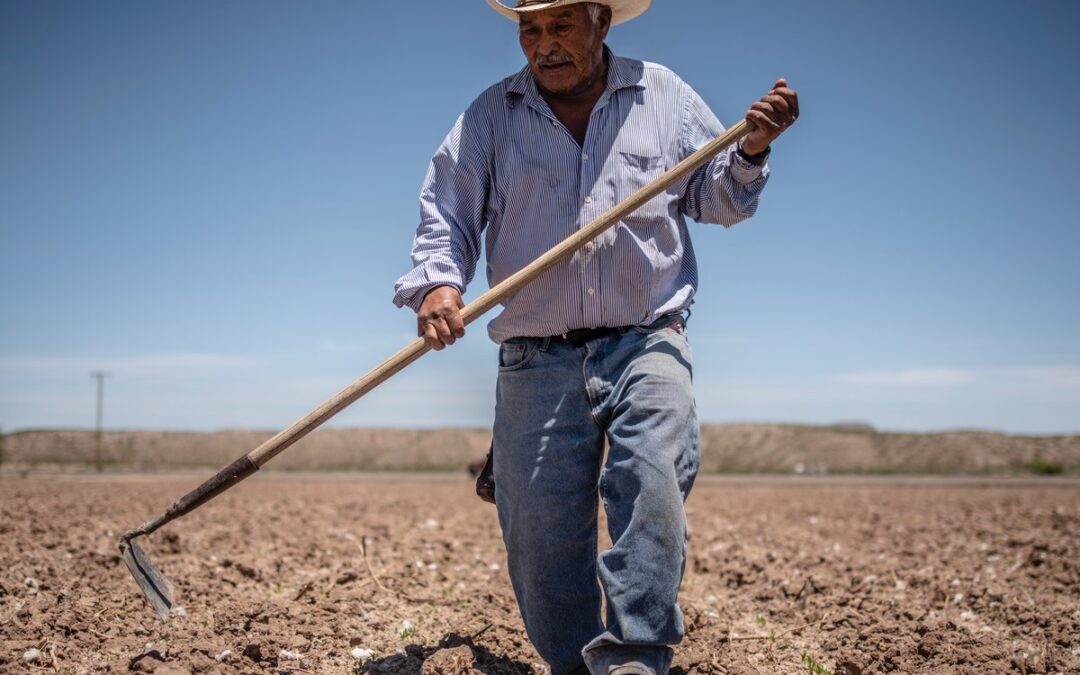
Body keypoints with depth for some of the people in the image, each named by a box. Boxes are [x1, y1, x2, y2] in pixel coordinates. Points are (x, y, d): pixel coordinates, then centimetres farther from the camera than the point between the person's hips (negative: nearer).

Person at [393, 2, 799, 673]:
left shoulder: (665, 95, 12)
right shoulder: (491, 116, 11)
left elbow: (715, 199, 18)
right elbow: (446, 215, 5)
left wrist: (750, 152, -3)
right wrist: (436, 283, -15)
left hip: (647, 345, -1)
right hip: (535, 364, 1)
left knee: (653, 494, -23)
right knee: (539, 537, 1)